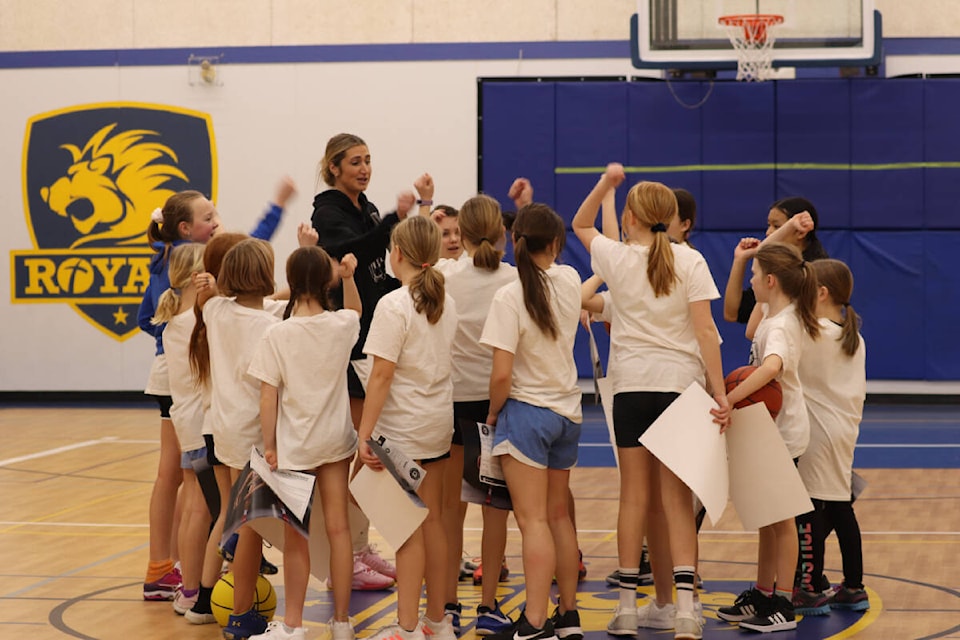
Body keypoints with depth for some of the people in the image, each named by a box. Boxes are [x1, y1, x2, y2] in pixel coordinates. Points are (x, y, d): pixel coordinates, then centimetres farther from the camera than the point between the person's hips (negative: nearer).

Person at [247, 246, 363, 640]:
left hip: (294, 445, -3)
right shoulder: (341, 326, -4)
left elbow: (268, 396, -12)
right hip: (336, 440, 3)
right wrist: (348, 278, 11)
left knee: (295, 538, 6)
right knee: (338, 528, 9)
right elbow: (355, 311, 23)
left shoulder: (277, 335, -13)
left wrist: (269, 446, -4)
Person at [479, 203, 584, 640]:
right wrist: (533, 210, 27)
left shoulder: (510, 297, -17)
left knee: (533, 520, -9)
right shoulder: (570, 281, 0)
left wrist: (494, 412, -2)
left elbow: (501, 375, -19)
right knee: (558, 515, 17)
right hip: (567, 412, 6)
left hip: (526, 411, -6)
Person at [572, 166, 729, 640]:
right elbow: (705, 329, -7)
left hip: (632, 384, 0)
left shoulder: (616, 258, 1)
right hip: (681, 383, 0)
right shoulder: (690, 261, -2)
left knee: (634, 495, 6)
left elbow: (580, 225, 22)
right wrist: (719, 391, -6)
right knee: (677, 498, 2)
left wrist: (605, 183, 17)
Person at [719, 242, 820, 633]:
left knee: (779, 518, -3)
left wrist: (729, 399, -48)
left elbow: (771, 366, -46)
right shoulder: (775, 313, 5)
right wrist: (750, 257, 17)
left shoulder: (779, 326, -25)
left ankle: (783, 607, 4)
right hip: (769, 428, 10)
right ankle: (762, 596, 26)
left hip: (783, 431, -10)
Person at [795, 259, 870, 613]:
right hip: (845, 431, 8)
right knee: (841, 508, 13)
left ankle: (811, 589, 1)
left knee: (811, 510, -3)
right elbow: (858, 392, 14)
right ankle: (854, 587, 17)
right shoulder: (855, 338, 11)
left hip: (816, 434, -8)